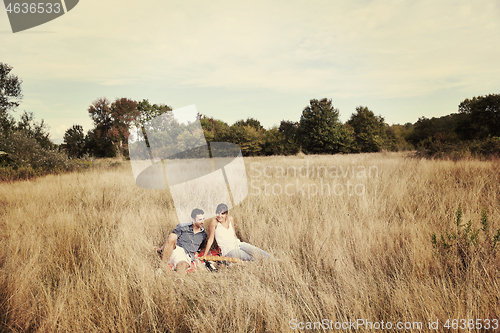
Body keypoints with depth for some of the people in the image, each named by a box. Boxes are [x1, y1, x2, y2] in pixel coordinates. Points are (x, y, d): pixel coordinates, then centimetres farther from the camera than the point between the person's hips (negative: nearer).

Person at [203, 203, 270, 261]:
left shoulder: (230, 219, 5)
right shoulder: (214, 222, -11)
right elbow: (210, 240, -5)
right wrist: (204, 256, -2)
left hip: (238, 244, 6)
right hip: (228, 251, -6)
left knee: (265, 256, -11)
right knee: (253, 258, -26)